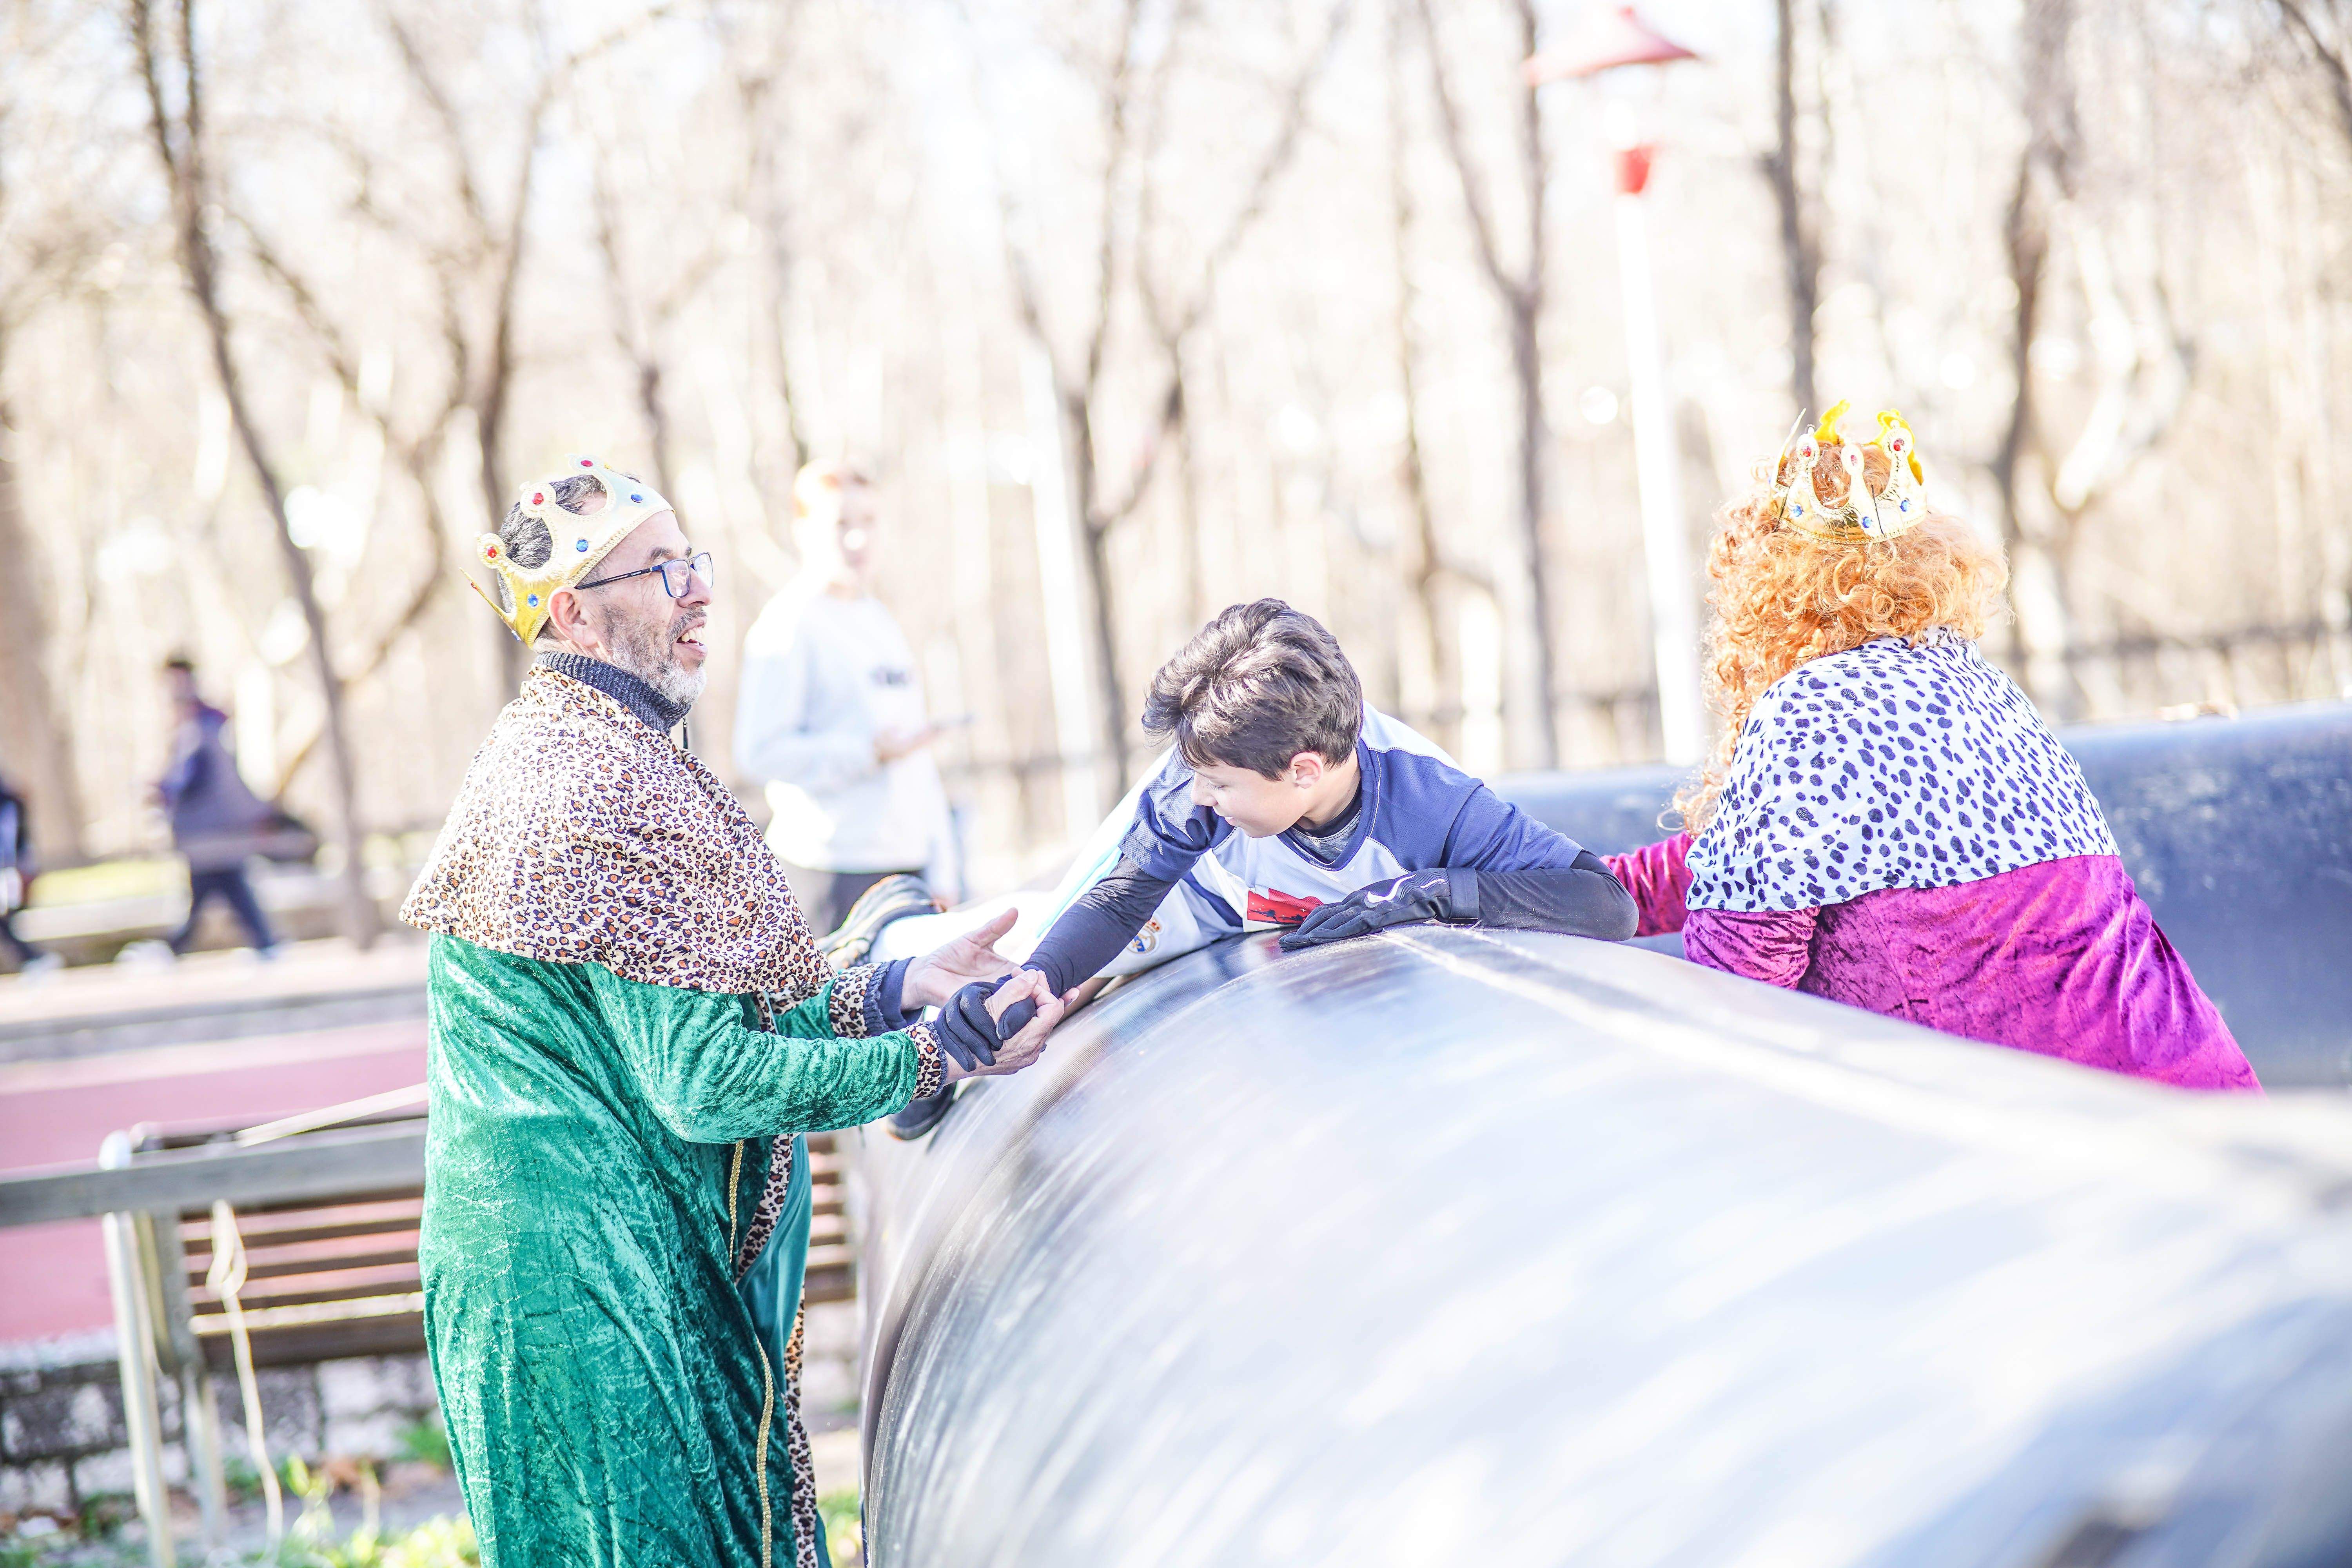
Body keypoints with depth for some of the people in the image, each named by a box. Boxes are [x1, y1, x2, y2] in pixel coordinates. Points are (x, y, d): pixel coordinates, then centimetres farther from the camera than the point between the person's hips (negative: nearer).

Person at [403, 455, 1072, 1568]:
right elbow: (704, 1082, -22)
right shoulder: (609, 794, -20)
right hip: (597, 1294, -10)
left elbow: (688, 1013, 15)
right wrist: (943, 1058, -15)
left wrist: (900, 988, 10)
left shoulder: (556, 756, 14)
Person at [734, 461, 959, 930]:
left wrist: (941, 873, 16)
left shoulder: (883, 624, 19)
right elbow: (758, 752, -13)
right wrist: (870, 752, -18)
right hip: (833, 869, -7)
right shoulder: (787, 625, -5)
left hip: (910, 860, 7)